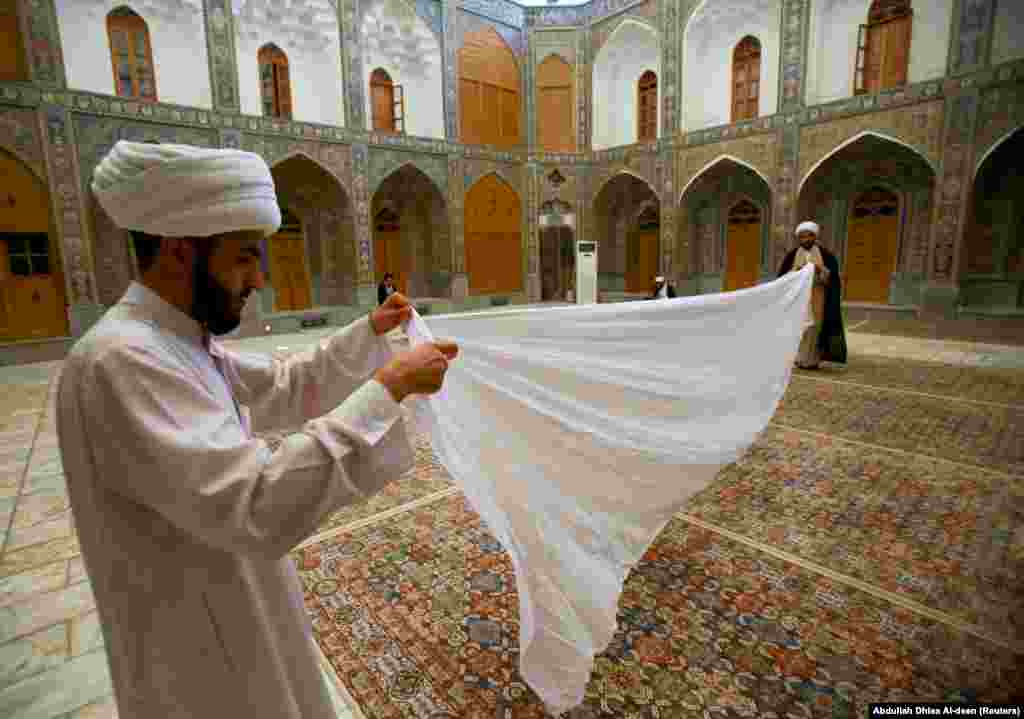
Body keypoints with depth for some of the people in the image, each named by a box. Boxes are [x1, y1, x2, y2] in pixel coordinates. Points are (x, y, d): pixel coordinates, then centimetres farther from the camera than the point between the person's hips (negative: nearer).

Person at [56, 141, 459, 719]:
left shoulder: (183, 344, 0)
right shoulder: (123, 361, -31)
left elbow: (284, 388, 11)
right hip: (201, 648, -8)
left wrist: (370, 332, 2)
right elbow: (258, 506, -40)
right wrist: (390, 387, -36)